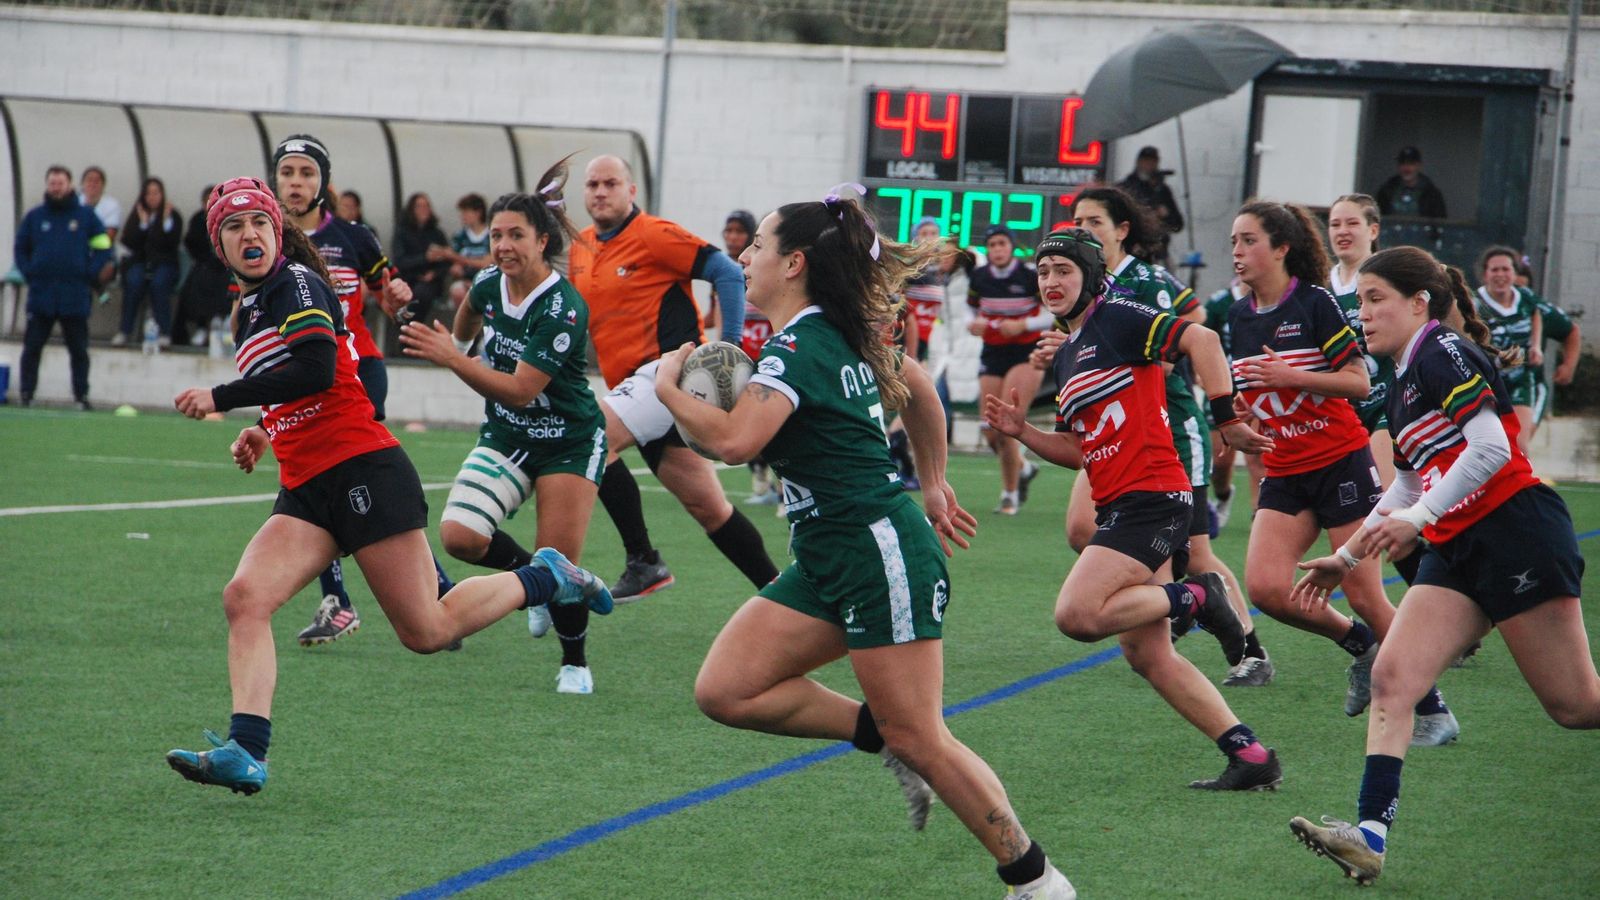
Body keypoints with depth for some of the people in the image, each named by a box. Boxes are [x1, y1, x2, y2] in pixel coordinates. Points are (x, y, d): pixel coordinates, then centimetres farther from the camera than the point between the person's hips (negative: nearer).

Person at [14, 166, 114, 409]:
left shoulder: (86, 216, 3)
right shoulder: (34, 217, 7)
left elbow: (102, 248, 5)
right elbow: (20, 249, 15)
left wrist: (91, 277, -5)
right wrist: (29, 274, 2)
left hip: (75, 297, -1)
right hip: (40, 295, 1)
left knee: (79, 350, 5)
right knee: (31, 348, -1)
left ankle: (81, 396, 11)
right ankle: (25, 394, 3)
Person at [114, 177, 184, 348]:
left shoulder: (173, 216, 6)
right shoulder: (136, 215, 12)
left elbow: (173, 243, -7)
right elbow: (129, 242, 0)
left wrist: (167, 221, -14)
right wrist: (143, 223, -8)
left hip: (164, 263, -1)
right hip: (139, 261, 1)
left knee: (158, 282, -34)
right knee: (134, 281, -31)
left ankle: (164, 332, -32)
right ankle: (125, 331, -29)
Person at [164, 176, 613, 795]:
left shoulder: (297, 283, -7)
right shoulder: (247, 310, 20)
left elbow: (316, 370, -23)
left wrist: (222, 398, -16)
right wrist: (265, 431, 15)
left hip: (364, 470, -8)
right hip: (305, 491, 8)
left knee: (426, 631, -5)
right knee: (245, 597, -16)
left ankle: (545, 578, 18)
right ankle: (245, 753, -25)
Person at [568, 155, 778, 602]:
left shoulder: (654, 236, -8)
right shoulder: (580, 249, 14)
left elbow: (728, 273, -11)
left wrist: (728, 347, -16)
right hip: (637, 384, 8)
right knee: (706, 505, 9)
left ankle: (643, 561, -19)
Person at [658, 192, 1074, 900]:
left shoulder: (797, 345, -16)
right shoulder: (841, 335, 13)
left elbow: (734, 440, -30)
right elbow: (917, 387, 29)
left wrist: (669, 388, -12)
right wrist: (933, 486, 34)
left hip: (881, 554, -10)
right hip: (827, 562, 10)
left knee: (921, 741, -6)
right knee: (724, 691, -2)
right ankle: (883, 738, 8)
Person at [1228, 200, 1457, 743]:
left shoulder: (1315, 303, -10)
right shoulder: (1238, 317, 8)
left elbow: (1359, 382, -13)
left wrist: (1290, 376, -23)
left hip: (1340, 461, -6)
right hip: (1284, 471, 6)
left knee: (1363, 594, -6)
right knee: (1265, 587, -13)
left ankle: (1433, 712, 7)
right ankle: (1360, 645, 13)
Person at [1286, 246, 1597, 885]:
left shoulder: (1444, 354, -8)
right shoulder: (1402, 384, 19)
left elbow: (1491, 448, -18)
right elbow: (1409, 487, 29)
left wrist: (1418, 519, -17)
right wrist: (1347, 556, 27)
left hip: (1514, 530, -9)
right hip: (1456, 552, 9)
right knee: (1391, 677, -9)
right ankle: (1371, 833, -17)